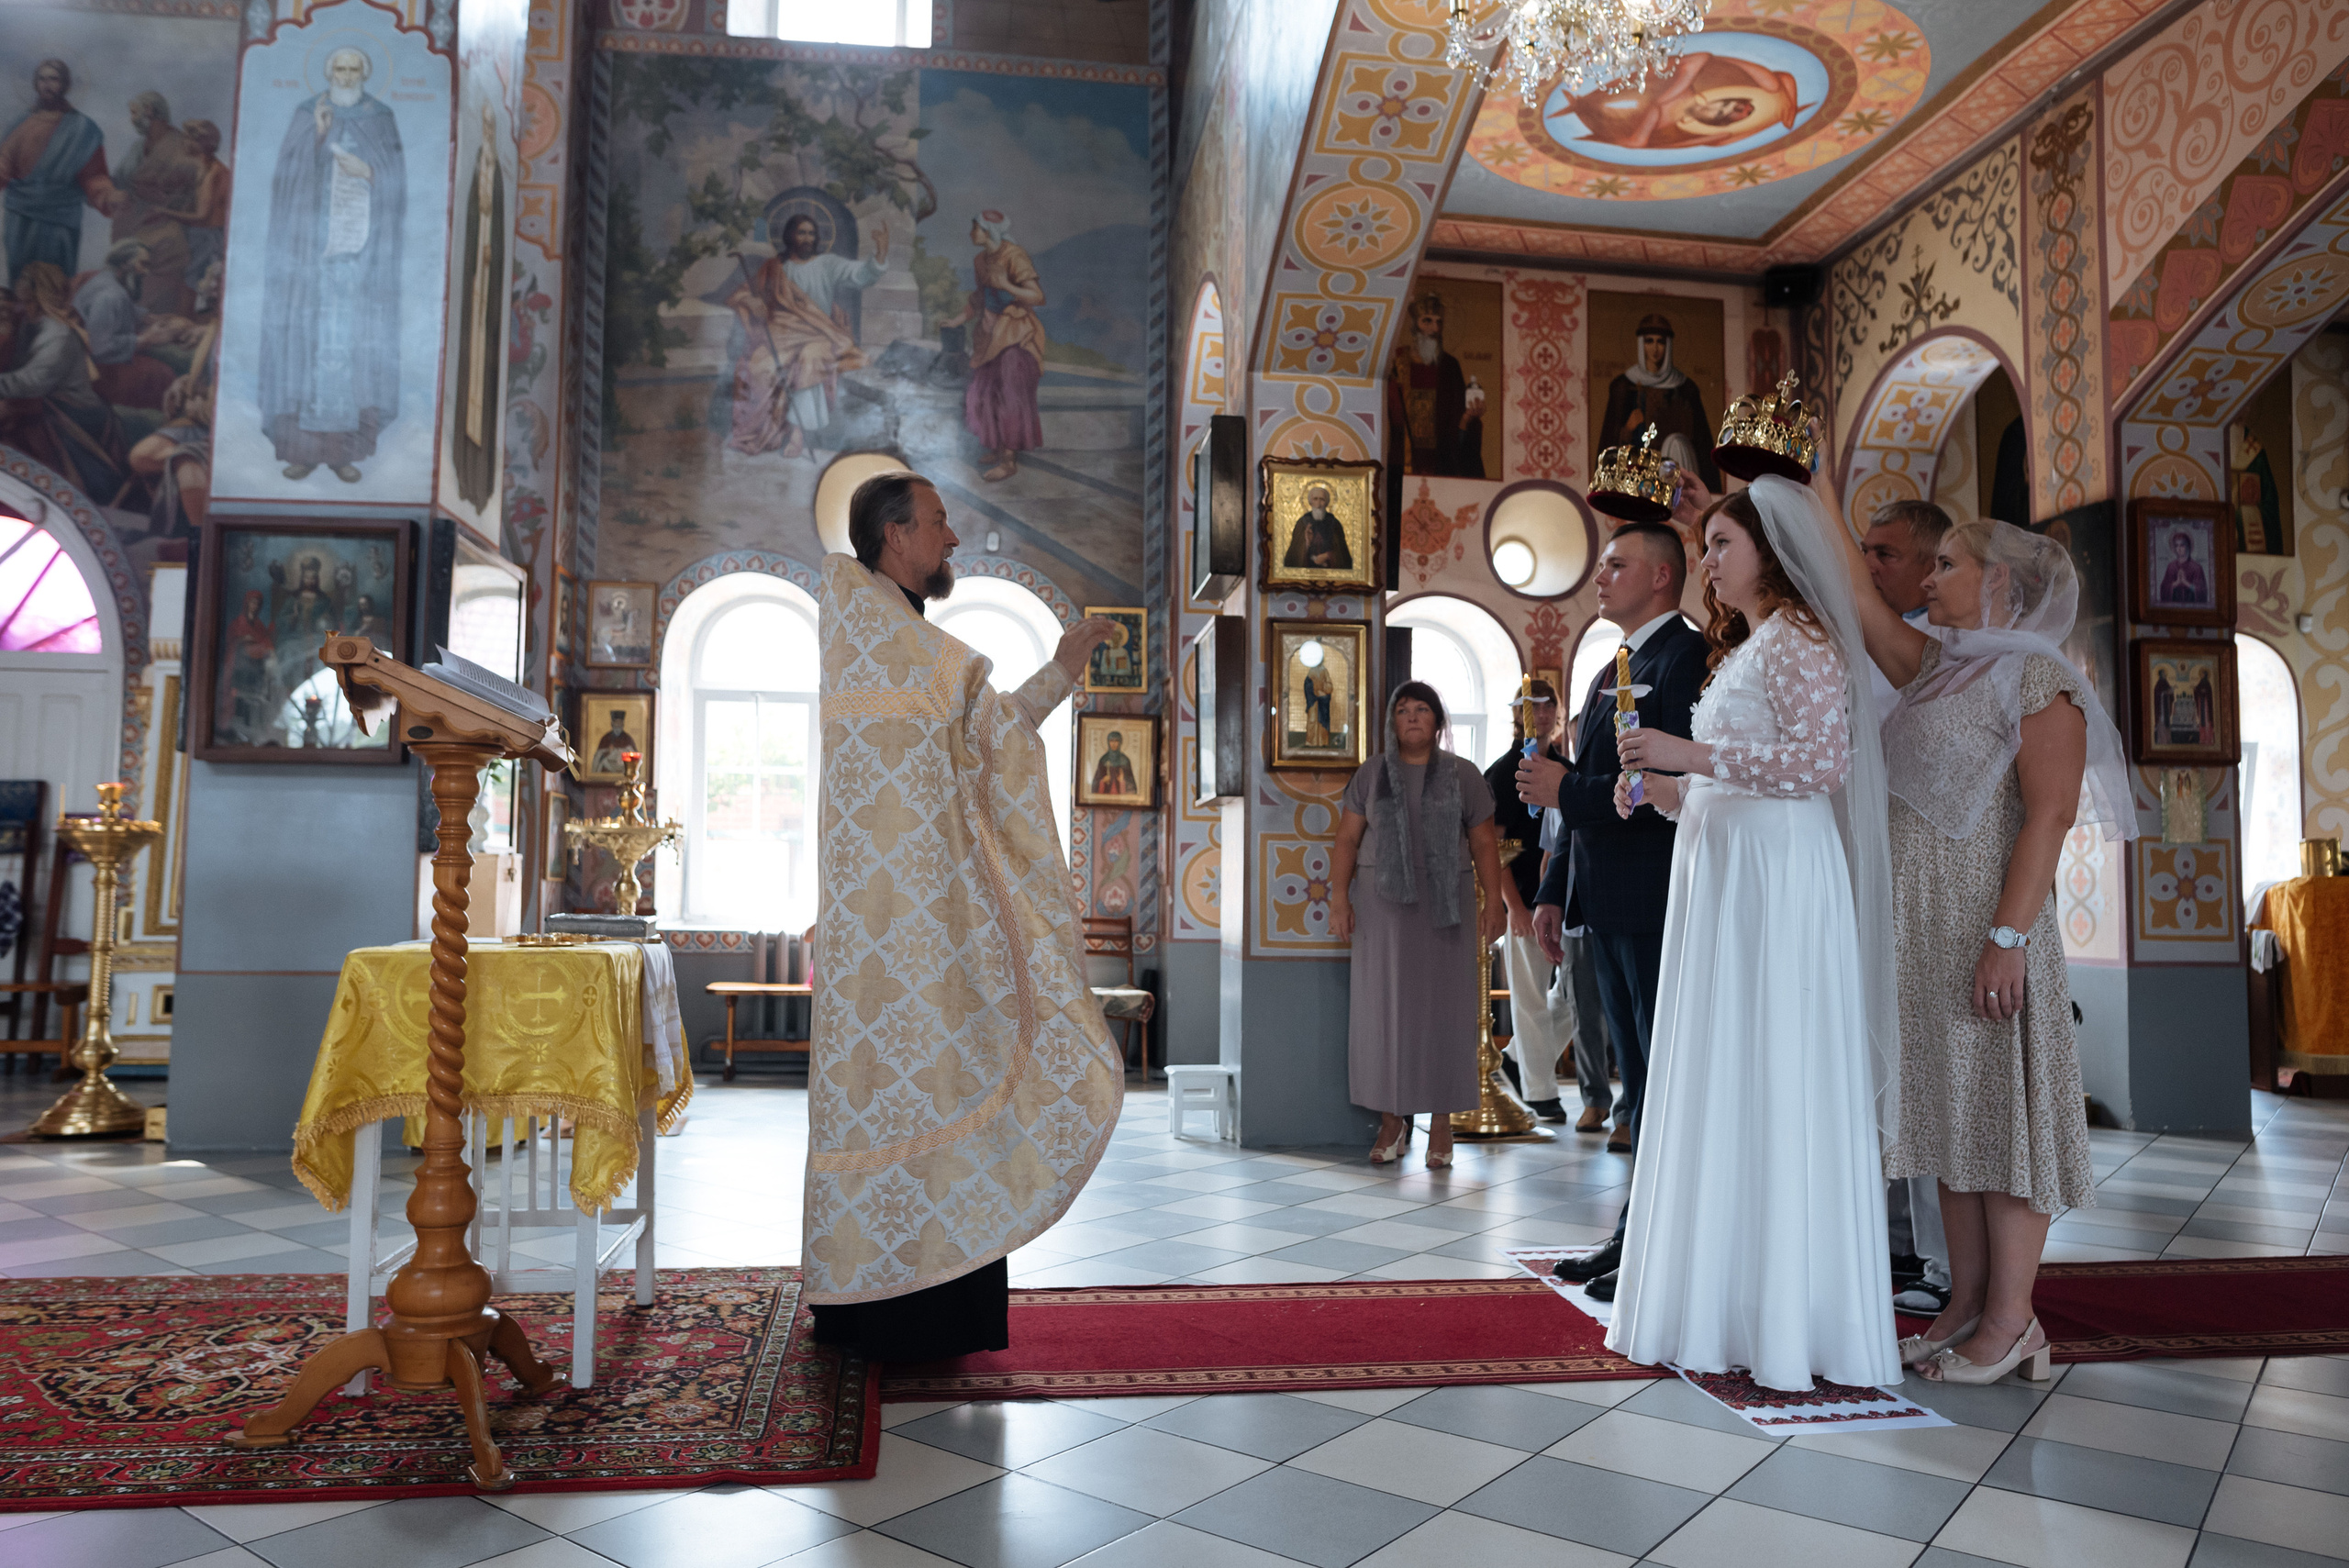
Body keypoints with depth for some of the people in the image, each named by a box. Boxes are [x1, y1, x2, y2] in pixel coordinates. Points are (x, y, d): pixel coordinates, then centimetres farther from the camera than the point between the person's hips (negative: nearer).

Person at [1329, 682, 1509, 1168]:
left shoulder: (1463, 775, 7)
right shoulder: (1371, 776, 8)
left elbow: (1483, 844, 4)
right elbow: (1347, 840, 5)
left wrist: (1493, 901, -5)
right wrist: (1339, 898, -6)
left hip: (1447, 903, -1)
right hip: (1384, 904, 1)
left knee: (1443, 1006, 0)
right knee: (1385, 1007, 0)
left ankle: (1441, 1124, 9)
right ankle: (1392, 1119, 11)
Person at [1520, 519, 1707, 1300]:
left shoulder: (1686, 657, -10)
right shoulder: (1612, 671, 20)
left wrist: (1565, 790, -18)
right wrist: (1554, 893, 17)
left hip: (1657, 904, -9)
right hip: (1608, 906, 10)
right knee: (1638, 1079, 15)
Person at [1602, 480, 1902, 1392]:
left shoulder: (1801, 637, -5)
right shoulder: (1740, 650, 22)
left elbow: (1824, 760, -19)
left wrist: (1691, 753, -21)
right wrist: (1663, 788, 10)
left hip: (1776, 883, -9)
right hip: (1720, 882, 9)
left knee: (1776, 1090, -6)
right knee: (1720, 1092, 8)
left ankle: (1794, 1325, 3)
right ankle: (1725, 1312, 15)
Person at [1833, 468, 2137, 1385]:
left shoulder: (2035, 677, -8)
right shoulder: (1936, 668, 15)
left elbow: (2050, 813, -16)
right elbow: (1862, 604, 18)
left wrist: (2008, 937, -22)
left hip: (1988, 929, -8)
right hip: (1922, 931, 8)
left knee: (2003, 1110, -2)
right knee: (1949, 1112, 10)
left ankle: (2011, 1323, 6)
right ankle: (1967, 1304, 17)